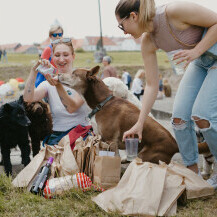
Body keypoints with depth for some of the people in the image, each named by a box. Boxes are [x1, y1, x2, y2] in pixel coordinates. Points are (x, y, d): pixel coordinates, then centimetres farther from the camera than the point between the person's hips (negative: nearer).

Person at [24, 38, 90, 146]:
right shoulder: (48, 84, 8)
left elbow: (72, 107, -16)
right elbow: (28, 98, -12)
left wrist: (58, 86, -30)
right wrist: (34, 71, -18)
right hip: (56, 136, 1)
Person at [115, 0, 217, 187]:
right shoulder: (148, 42, -7)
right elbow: (152, 85, -3)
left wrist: (196, 50, -27)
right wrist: (139, 124, -5)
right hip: (200, 61, 7)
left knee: (202, 115, -17)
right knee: (179, 116, -4)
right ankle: (192, 172, 13)